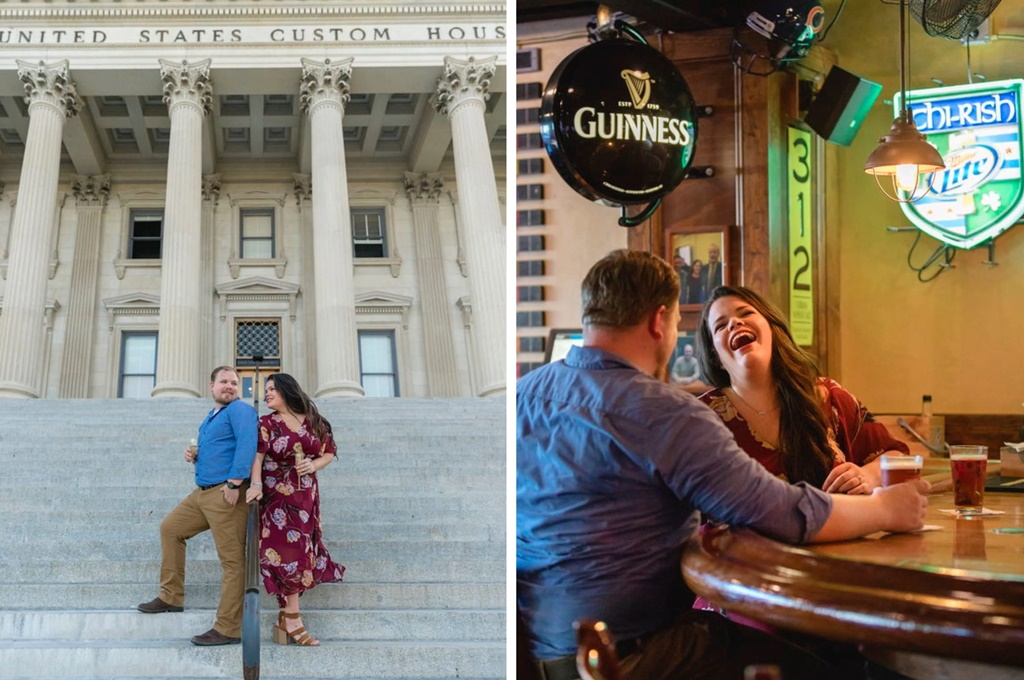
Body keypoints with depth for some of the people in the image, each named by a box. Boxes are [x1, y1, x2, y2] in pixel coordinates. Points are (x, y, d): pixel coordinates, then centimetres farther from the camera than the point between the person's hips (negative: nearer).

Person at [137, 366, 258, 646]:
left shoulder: (240, 410, -6)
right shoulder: (209, 419, 22)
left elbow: (247, 445, -21)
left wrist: (234, 483, -26)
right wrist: (194, 457, 10)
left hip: (227, 493, -10)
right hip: (202, 493, 10)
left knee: (232, 560, -9)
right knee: (170, 528, 20)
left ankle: (228, 629, -10)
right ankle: (171, 597, 27)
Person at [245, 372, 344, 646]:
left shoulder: (313, 422, 8)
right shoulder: (266, 424, 0)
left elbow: (329, 452, 12)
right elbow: (257, 456, -13)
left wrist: (314, 464, -9)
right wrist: (256, 484, -29)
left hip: (306, 496, 3)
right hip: (277, 496, -3)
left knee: (302, 550, 1)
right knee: (288, 551, -10)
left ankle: (286, 616, 6)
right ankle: (293, 619, -8)